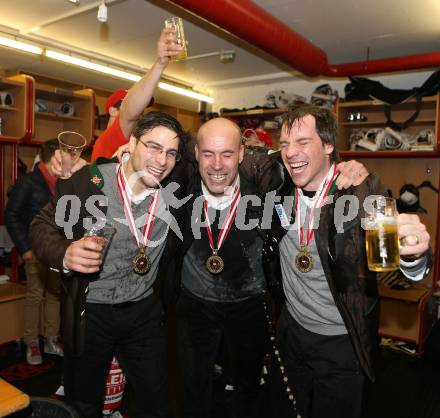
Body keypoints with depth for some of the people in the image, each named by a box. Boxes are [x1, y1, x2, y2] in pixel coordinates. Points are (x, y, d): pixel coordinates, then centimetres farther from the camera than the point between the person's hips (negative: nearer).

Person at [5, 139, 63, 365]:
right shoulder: (27, 182, -7)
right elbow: (12, 216, -7)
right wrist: (25, 249, -11)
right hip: (37, 250, -5)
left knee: (55, 294, 10)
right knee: (35, 296, 2)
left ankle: (51, 340, 22)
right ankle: (32, 343, 16)